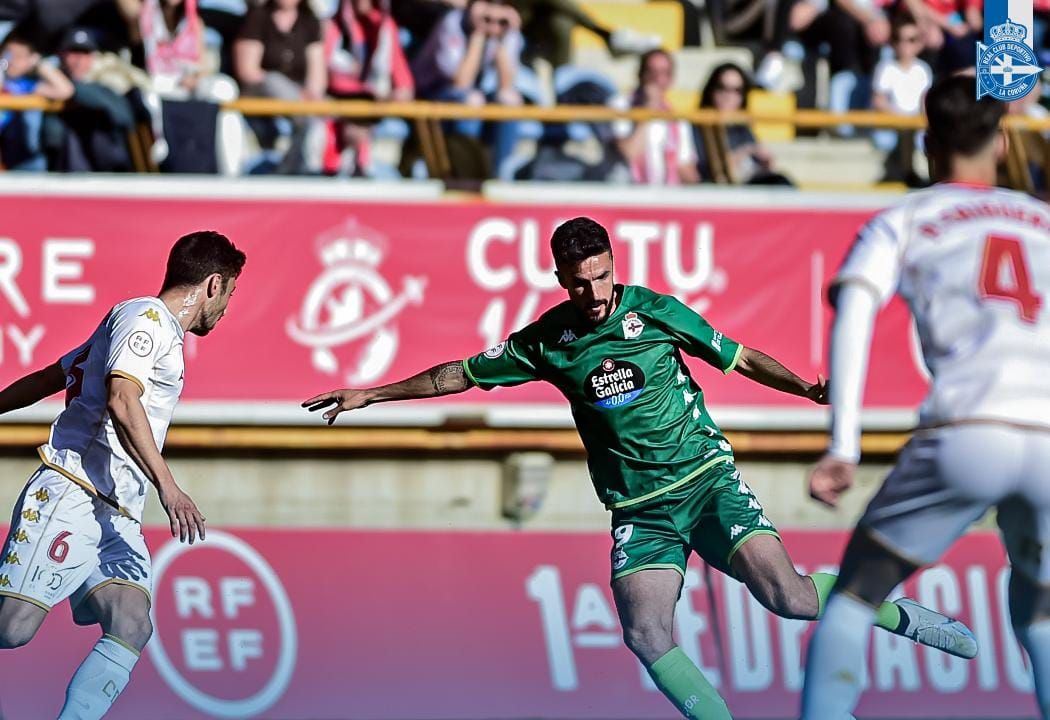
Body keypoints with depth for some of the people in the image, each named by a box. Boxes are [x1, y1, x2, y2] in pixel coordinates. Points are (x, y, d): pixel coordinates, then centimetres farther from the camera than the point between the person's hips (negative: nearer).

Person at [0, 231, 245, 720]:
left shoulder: (161, 332, 27)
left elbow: (48, 378, 31)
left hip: (118, 517, 9)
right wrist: (167, 486, -27)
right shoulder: (146, 317, -3)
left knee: (132, 626, -14)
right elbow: (121, 401, -20)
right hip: (71, 497, -9)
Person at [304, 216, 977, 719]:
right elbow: (462, 374, 12)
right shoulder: (545, 342, 1)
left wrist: (808, 387, -10)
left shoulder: (653, 311, -4)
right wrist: (371, 395, 14)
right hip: (640, 511, 2)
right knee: (648, 636, -21)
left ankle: (901, 615, 6)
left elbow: (739, 358, 3)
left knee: (789, 595, -17)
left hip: (706, 476, -2)